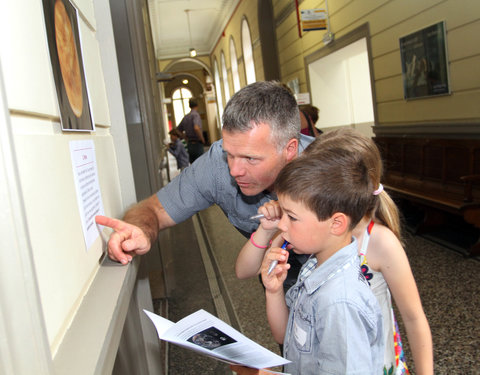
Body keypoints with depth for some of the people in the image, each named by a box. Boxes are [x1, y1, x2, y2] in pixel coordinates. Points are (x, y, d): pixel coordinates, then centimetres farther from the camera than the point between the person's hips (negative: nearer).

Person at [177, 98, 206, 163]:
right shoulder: (195, 114, -10)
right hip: (197, 144, -7)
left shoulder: (185, 117, 12)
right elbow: (196, 128, -29)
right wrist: (202, 139, -15)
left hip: (189, 145, 7)